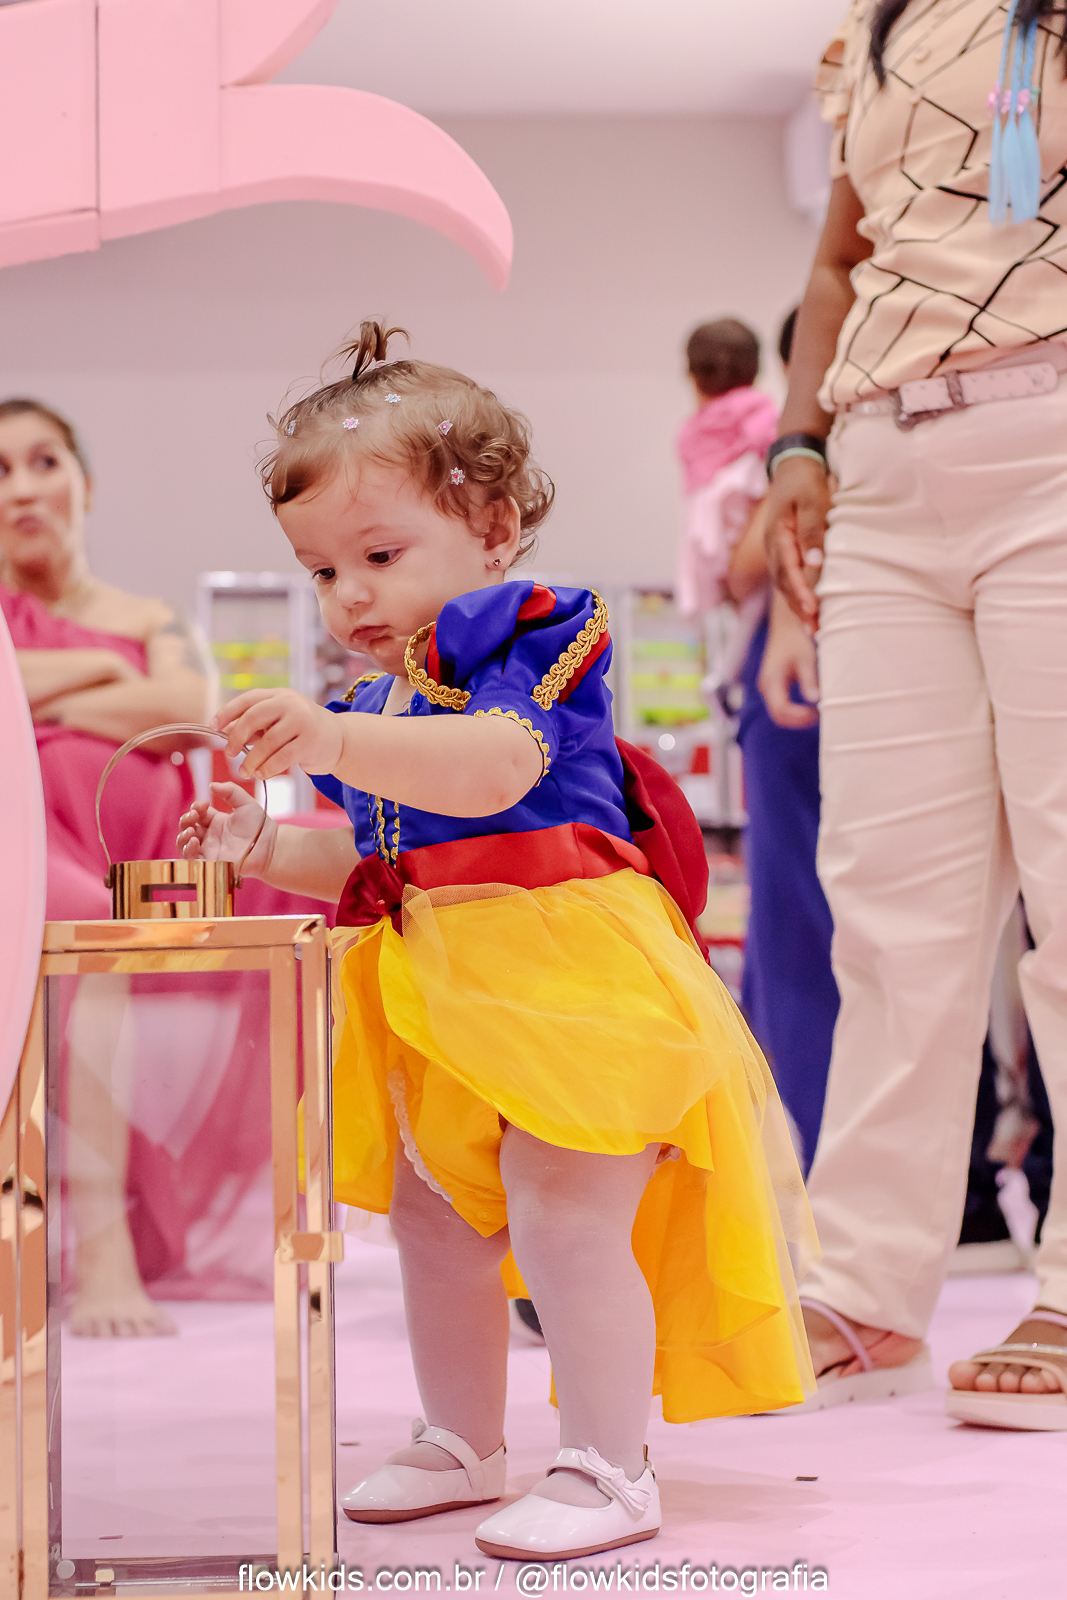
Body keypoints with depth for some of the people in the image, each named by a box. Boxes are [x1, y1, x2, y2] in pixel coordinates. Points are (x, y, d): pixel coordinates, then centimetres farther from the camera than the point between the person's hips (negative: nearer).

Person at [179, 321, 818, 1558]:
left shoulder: (527, 640, -9)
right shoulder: (380, 700, 18)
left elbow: (490, 770, -30)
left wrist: (335, 741, -41)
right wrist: (265, 847, 10)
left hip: (564, 978, -10)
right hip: (439, 1004, 10)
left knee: (561, 1220, -14)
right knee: (433, 1222, 16)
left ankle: (609, 1471, -4)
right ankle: (461, 1446, 32)